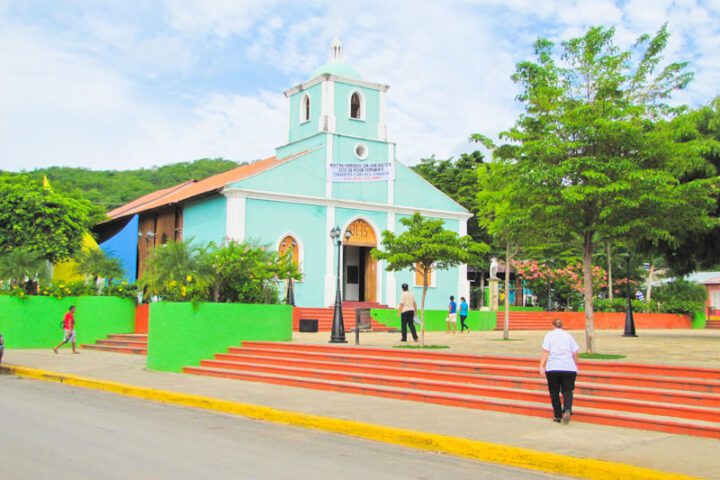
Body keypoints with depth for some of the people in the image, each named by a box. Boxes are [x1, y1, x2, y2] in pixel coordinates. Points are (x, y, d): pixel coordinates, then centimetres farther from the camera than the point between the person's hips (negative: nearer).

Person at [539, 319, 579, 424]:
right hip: (569, 368, 1)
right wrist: (575, 366, 22)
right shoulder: (568, 335, 12)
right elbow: (575, 353, 9)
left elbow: (546, 352, -6)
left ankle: (557, 416, 12)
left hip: (553, 368, -1)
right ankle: (567, 410, -21)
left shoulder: (550, 335, 5)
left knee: (554, 392, 9)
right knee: (567, 391, 5)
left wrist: (542, 366, -9)